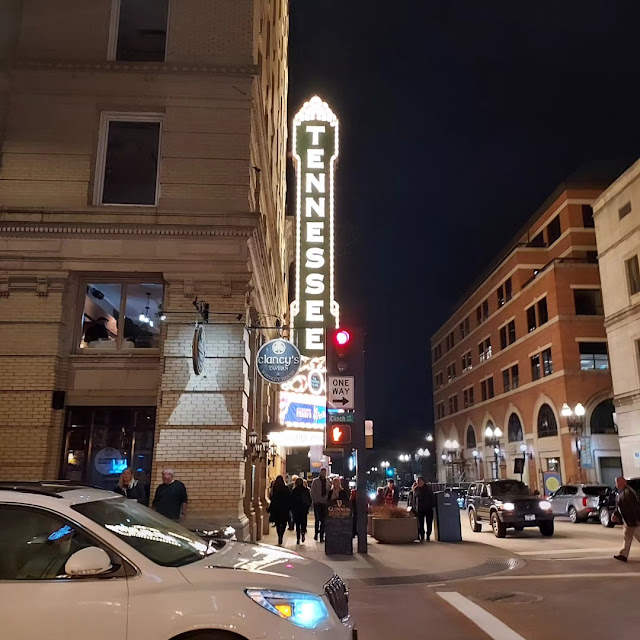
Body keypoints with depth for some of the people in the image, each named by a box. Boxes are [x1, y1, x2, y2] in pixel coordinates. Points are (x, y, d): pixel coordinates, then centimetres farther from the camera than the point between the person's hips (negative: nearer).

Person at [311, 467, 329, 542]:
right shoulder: (315, 481, 1)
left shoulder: (327, 482, 11)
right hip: (317, 503, -3)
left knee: (323, 520, 2)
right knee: (317, 519, -4)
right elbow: (312, 492, 0)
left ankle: (321, 536, 9)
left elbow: (329, 492, 13)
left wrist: (328, 499, 0)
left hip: (325, 503, 3)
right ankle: (316, 533, 17)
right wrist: (315, 500, -7)